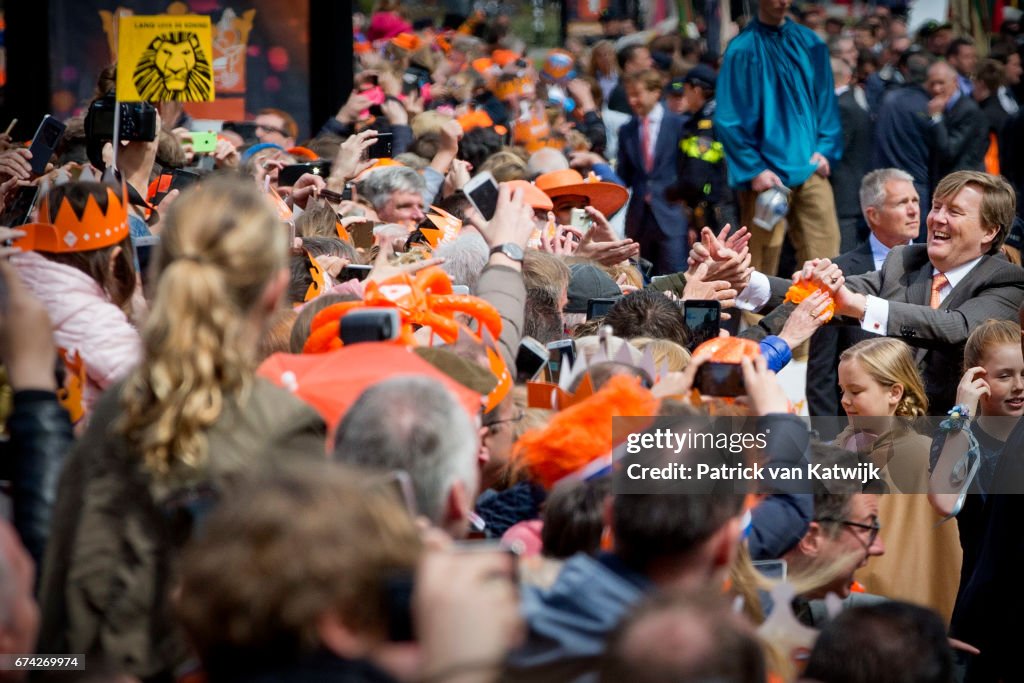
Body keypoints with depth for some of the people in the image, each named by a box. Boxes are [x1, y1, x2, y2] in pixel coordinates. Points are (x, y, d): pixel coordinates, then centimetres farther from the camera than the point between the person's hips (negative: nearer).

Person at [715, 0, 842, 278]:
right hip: (766, 176, -4)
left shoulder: (810, 44, 11)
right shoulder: (742, 50, -3)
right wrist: (754, 170, -12)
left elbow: (826, 102, 16)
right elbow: (729, 120, -5)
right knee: (761, 265, -3)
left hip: (810, 169, 4)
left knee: (823, 256, -5)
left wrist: (825, 150, 1)